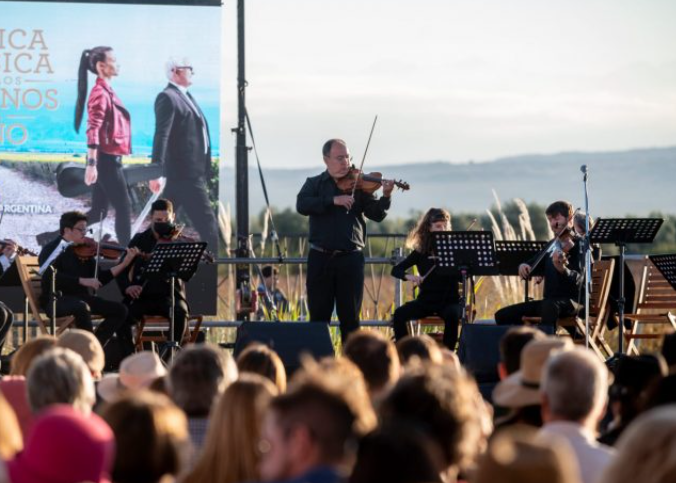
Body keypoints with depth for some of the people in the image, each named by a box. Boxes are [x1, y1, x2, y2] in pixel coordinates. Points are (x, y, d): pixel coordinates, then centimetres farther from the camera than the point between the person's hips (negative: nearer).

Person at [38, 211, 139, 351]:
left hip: (81, 297, 7)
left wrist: (124, 263, 0)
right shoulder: (53, 249, -5)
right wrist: (82, 281, -28)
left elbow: (100, 279, 10)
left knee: (119, 310, -7)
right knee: (82, 307, -39)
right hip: (56, 300, -7)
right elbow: (50, 276, -23)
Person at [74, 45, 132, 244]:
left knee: (99, 210, 10)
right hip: (106, 159, -9)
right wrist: (91, 163, -27)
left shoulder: (107, 92, 15)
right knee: (123, 207, -5)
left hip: (108, 159, 9)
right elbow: (93, 130, -22)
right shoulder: (100, 93, -14)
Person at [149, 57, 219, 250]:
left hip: (193, 170, 9)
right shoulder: (167, 97, -12)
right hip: (185, 171, -9)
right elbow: (161, 135, -19)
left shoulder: (185, 96, 19)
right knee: (205, 219, -6)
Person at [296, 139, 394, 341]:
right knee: (318, 317, 4)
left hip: (350, 258, 0)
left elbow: (376, 215, -1)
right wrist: (333, 200, -21)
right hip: (320, 258, 0)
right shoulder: (314, 184, 8)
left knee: (350, 318, 1)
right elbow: (302, 205, -11)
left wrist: (385, 197, -21)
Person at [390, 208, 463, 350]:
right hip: (426, 301, 2)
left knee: (452, 315, -37)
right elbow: (396, 270, 1)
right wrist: (408, 276, -20)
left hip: (450, 301, -2)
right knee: (399, 314, -25)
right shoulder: (421, 252, 5)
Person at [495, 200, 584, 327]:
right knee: (503, 315, -2)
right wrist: (524, 265, 1)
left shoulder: (579, 246, -5)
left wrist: (562, 269, -41)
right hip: (548, 300, 8)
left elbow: (577, 279, -19)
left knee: (550, 306, -42)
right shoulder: (551, 246, 16)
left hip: (571, 301, -8)